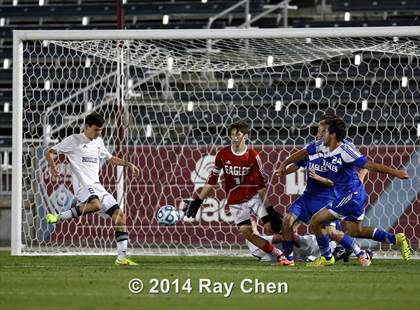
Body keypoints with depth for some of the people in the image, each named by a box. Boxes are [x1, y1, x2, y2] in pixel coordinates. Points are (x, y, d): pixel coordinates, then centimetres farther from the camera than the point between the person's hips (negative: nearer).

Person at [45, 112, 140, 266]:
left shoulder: (98, 142, 19)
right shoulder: (73, 140, 0)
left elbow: (110, 158, 37)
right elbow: (50, 152, 1)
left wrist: (127, 164, 23)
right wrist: (53, 166, -19)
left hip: (97, 187, 7)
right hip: (83, 184, -7)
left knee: (119, 215, -2)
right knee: (96, 204, -39)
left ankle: (121, 257, 1)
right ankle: (59, 217, -26)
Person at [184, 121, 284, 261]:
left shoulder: (253, 156, -13)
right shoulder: (223, 154, -7)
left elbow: (260, 185, -11)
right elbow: (212, 180, 1)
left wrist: (270, 209, -13)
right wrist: (197, 201, -1)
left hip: (254, 196, -2)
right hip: (235, 201, 2)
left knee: (271, 228, -12)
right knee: (246, 233, -10)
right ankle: (278, 254, 1)